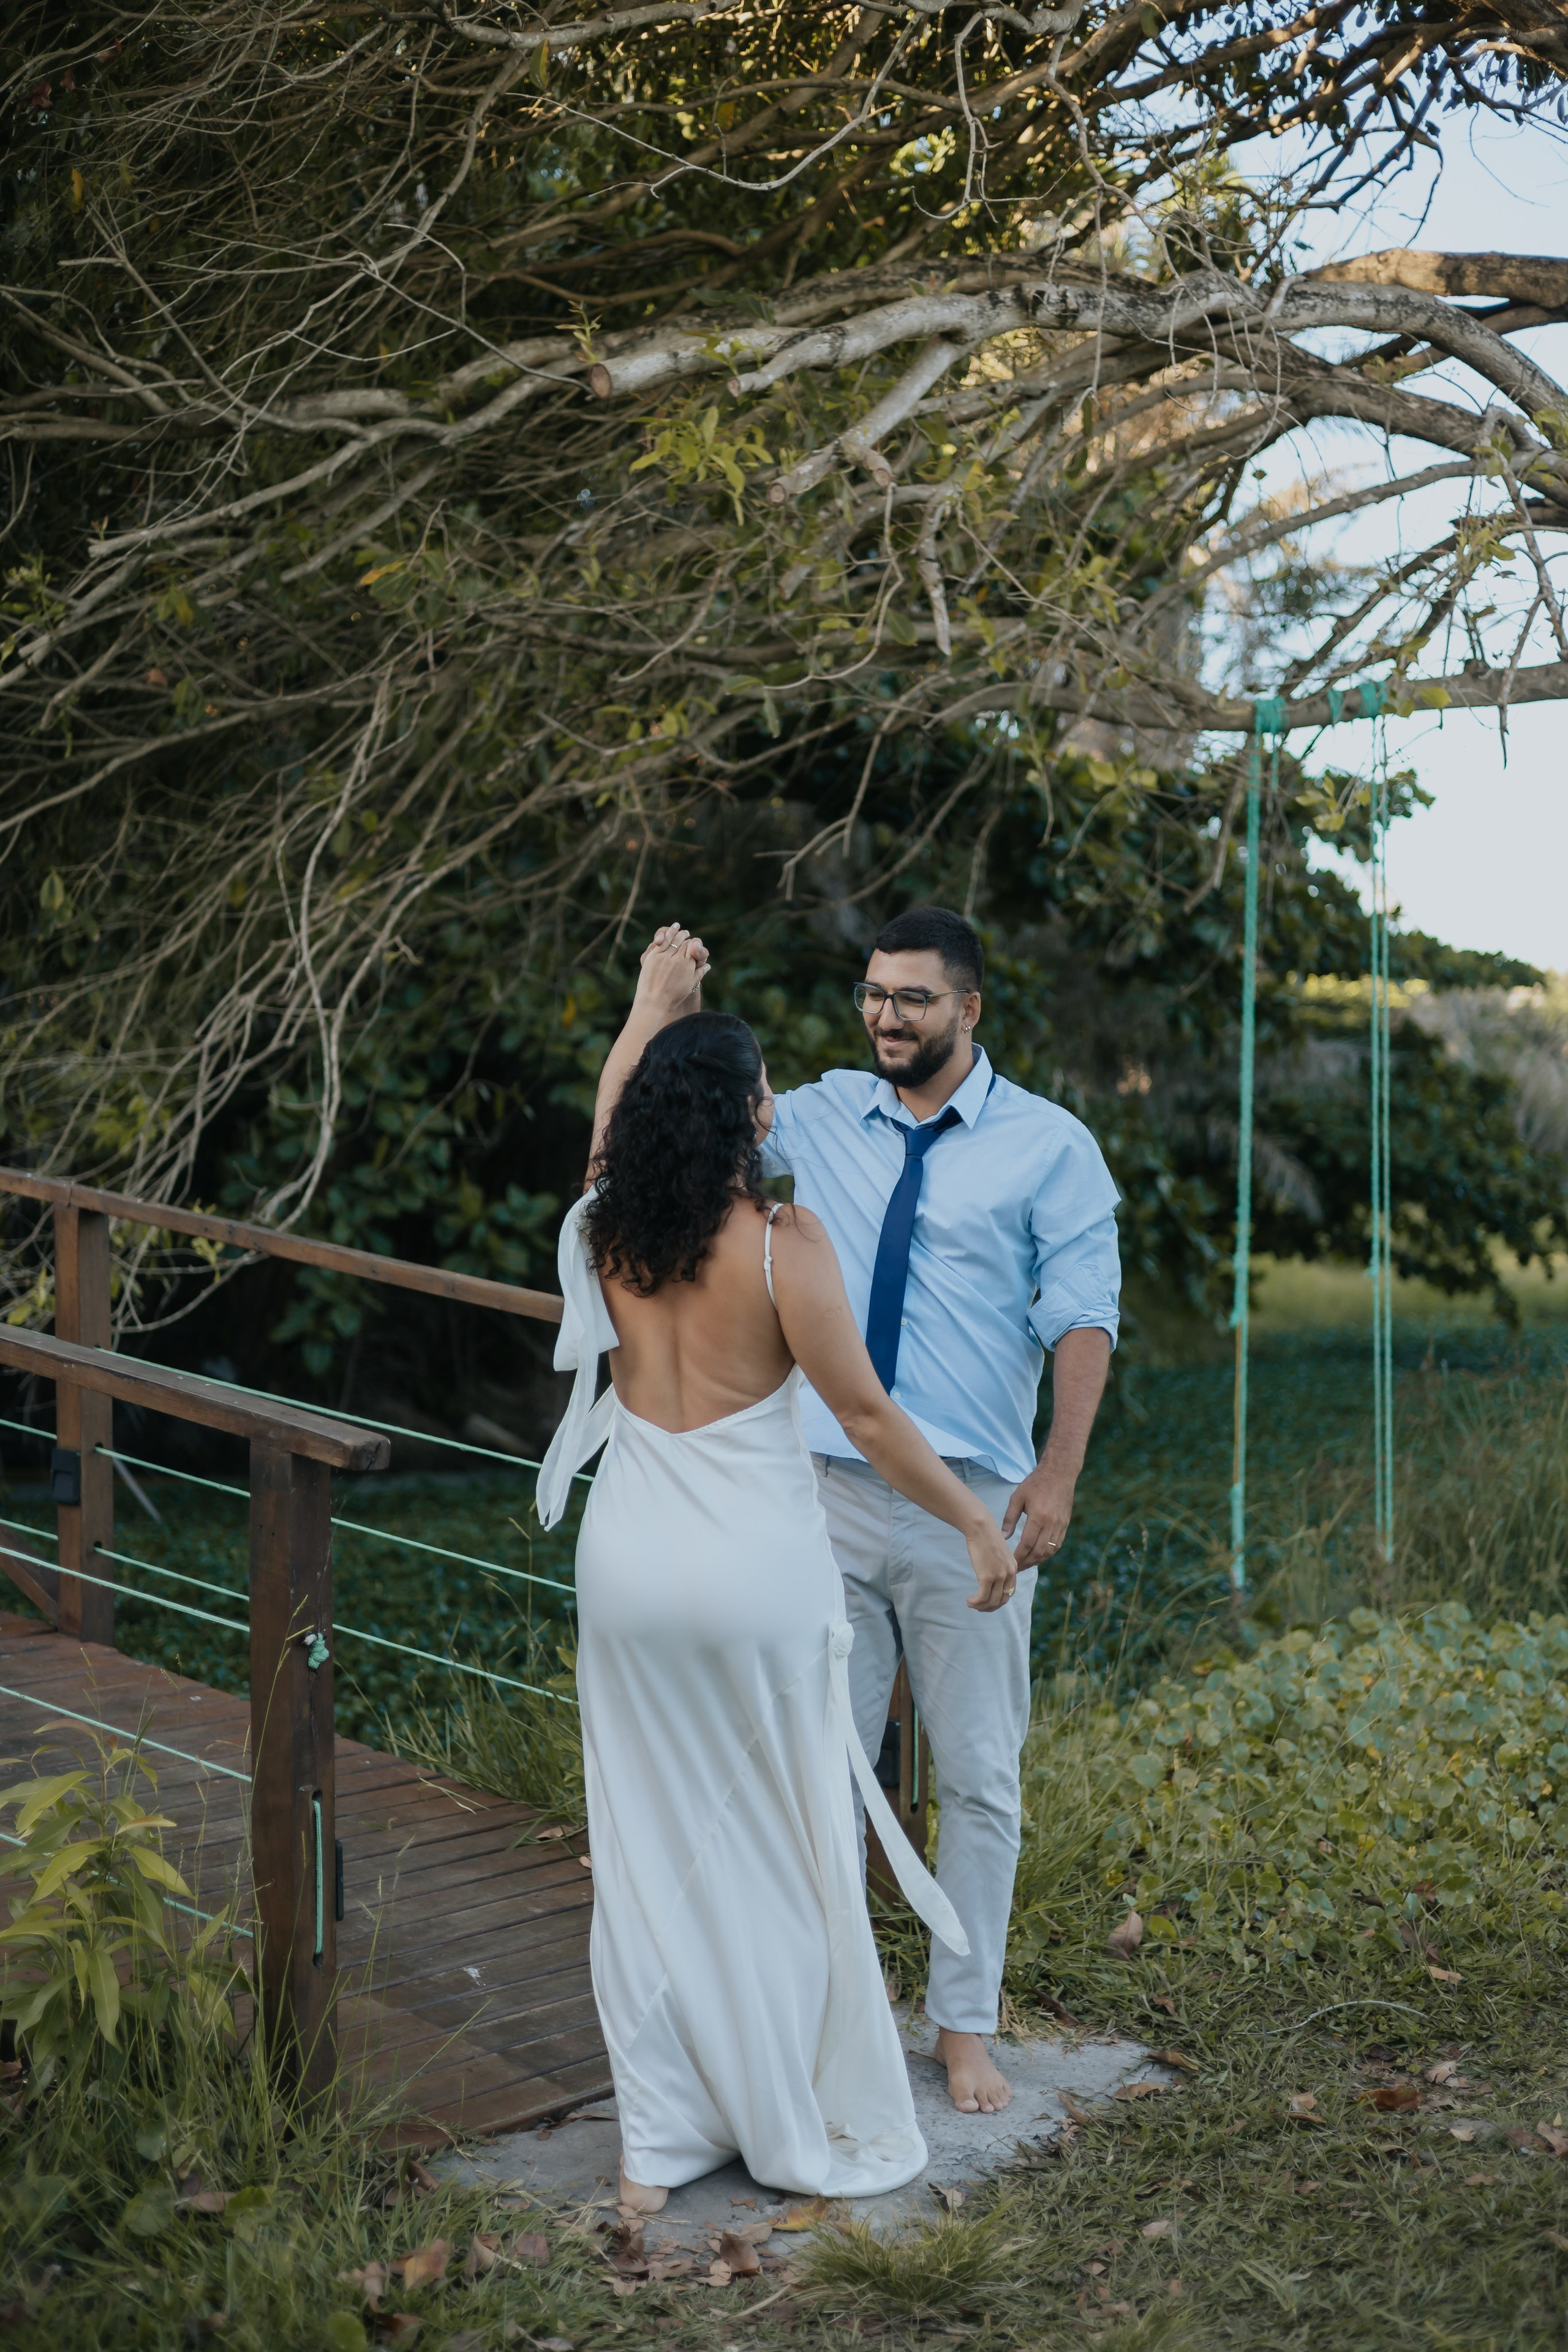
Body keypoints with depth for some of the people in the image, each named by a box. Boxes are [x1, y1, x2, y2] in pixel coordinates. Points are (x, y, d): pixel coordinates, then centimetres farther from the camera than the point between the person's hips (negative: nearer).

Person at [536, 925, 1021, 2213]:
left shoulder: (610, 1232, 0)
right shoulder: (784, 1241, -14)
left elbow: (613, 1115, 22)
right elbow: (867, 1413, -10)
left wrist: (654, 1001, 35)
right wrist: (976, 1523, 1)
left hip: (630, 1564, 5)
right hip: (758, 1573, -4)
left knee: (650, 1846, 12)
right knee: (785, 1849, 9)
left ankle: (660, 2139, 20)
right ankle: (819, 2133, 22)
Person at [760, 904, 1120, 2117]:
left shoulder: (1050, 1146, -1)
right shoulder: (819, 1118, 8)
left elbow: (1084, 1318, -4)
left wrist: (1059, 1472, -14)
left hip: (970, 1505, -2)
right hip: (829, 1489, 2)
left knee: (979, 1777, 5)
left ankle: (966, 2025, 19)